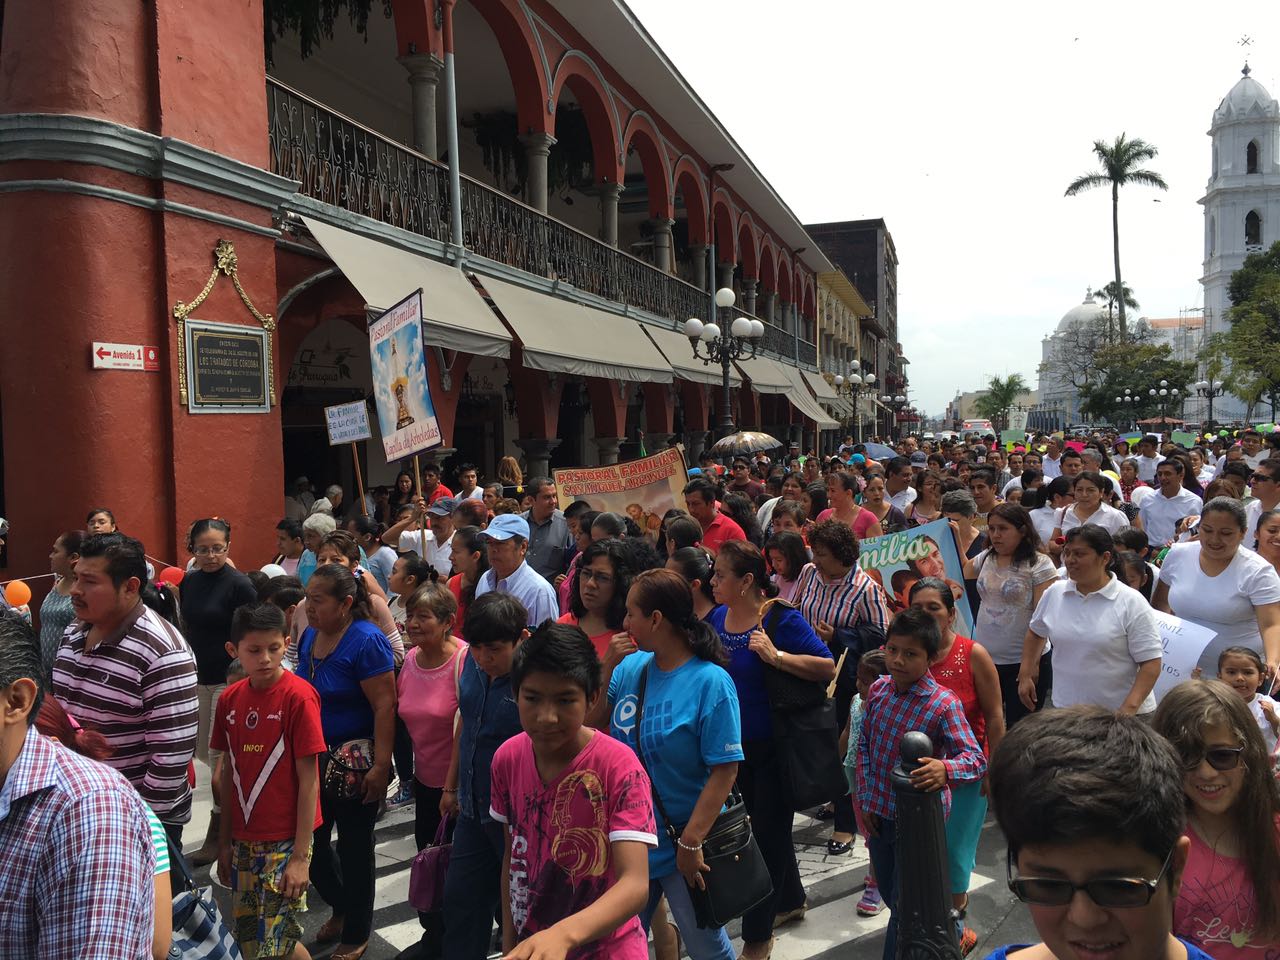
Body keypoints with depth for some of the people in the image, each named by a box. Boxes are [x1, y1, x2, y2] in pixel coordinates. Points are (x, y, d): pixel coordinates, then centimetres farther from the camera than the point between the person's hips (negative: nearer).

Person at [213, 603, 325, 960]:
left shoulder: (299, 696, -15)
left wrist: (301, 855, -14)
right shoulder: (229, 699, 2)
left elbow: (308, 778, -14)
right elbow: (229, 772, 9)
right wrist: (224, 842, 11)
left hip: (285, 841, -6)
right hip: (244, 841, 6)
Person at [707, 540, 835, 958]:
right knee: (763, 822, 22)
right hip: (737, 744, 6)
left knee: (768, 830, 4)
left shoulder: (782, 620, -19)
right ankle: (791, 899, 45)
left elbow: (828, 667, -21)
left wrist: (775, 656, -31)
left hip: (776, 746, -6)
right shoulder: (716, 617, -1)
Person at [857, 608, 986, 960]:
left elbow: (976, 758, -26)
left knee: (904, 904, 5)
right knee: (889, 894, 23)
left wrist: (945, 769, -47)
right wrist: (866, 799, 1)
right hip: (878, 813, 6)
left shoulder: (944, 703, -22)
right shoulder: (878, 690, -5)